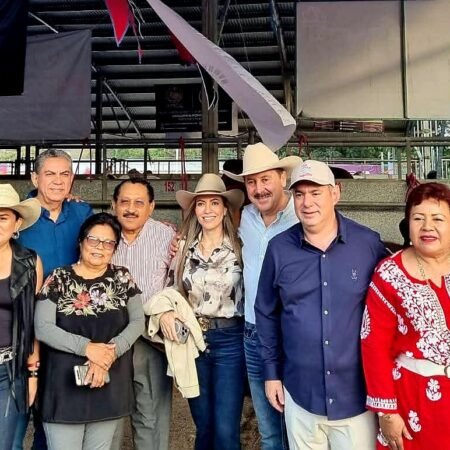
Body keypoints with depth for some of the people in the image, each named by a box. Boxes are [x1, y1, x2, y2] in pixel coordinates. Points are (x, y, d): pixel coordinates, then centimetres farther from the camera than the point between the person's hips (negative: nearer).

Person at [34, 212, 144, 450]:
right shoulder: (59, 279, -2)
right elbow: (42, 328, -8)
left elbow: (138, 321, -2)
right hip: (64, 385, -2)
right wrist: (86, 347, -19)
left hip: (110, 384, 2)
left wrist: (110, 353, -17)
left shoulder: (122, 277, 4)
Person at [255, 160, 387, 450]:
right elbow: (266, 313, 6)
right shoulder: (279, 247, -3)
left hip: (357, 392, -1)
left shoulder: (369, 243, -7)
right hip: (300, 393, 1)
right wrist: (272, 372, 7)